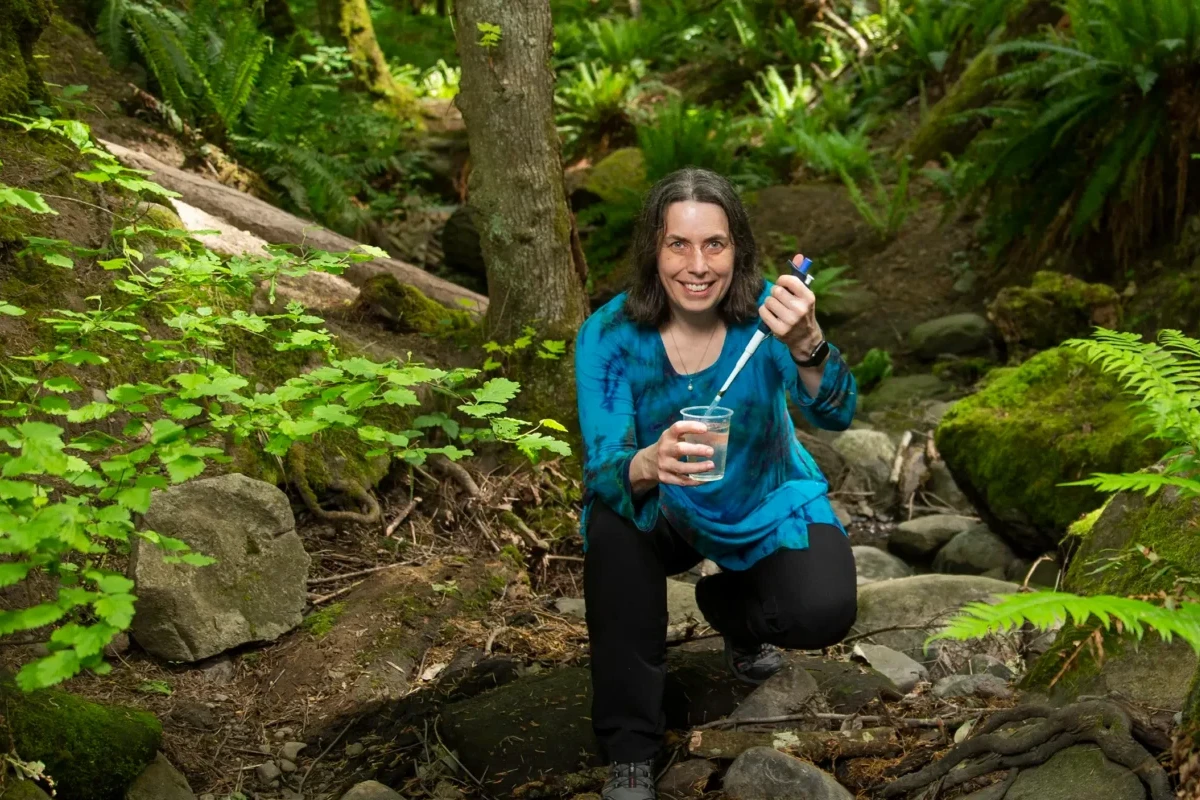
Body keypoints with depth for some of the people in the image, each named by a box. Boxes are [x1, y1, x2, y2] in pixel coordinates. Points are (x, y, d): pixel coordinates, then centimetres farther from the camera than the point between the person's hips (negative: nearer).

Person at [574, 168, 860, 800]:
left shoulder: (766, 311, -23)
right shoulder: (609, 336, -23)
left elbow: (835, 414, -36)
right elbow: (602, 469, -30)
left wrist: (805, 345, -58)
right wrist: (648, 464, -54)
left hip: (768, 506, 1)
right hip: (662, 512, 0)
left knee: (825, 612, -25)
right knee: (612, 520, -34)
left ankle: (730, 607, 15)